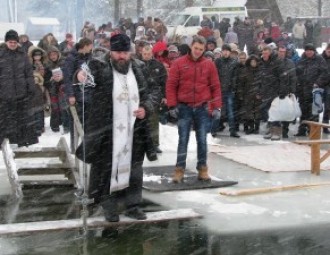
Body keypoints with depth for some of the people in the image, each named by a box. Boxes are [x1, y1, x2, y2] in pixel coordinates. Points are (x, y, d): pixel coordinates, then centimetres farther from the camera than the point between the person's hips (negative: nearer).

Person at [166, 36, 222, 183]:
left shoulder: (209, 65, 3)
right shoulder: (179, 63, -1)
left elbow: (216, 87, 5)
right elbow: (171, 85, -1)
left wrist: (216, 107, -1)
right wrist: (172, 105, -7)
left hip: (203, 109, 1)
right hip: (184, 108, -1)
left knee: (202, 140, 6)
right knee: (183, 140, 2)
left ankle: (202, 169, 15)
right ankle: (179, 170, 6)